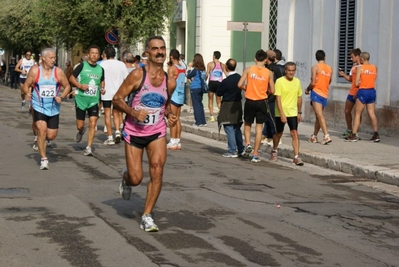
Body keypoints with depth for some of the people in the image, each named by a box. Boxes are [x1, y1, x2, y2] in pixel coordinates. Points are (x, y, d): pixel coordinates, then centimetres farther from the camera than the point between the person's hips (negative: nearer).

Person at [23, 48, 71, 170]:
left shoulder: (58, 72, -3)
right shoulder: (35, 70, -5)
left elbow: (67, 86, 4)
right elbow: (26, 84, 1)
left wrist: (61, 97, -13)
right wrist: (27, 93, -20)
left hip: (54, 108, 2)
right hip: (38, 107, -2)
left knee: (51, 136, 3)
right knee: (42, 130, -16)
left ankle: (40, 140, 40)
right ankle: (44, 159, -4)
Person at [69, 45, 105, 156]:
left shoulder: (100, 69, 7)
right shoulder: (82, 66, -5)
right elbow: (71, 78, -2)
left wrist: (102, 88, 3)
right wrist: (80, 85, -18)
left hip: (94, 101, 2)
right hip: (81, 99, -2)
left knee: (93, 124, -10)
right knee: (80, 125, 6)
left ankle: (88, 148, -3)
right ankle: (81, 131, 43)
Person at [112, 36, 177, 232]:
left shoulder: (170, 82, 0)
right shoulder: (137, 75, -13)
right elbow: (117, 99, -10)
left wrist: (170, 115, -2)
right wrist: (133, 113, -25)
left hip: (157, 132, 3)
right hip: (134, 132, -3)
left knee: (157, 171, -15)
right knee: (136, 179, -1)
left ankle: (147, 216, -3)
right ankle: (126, 177, 39)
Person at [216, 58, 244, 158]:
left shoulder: (226, 81, -19)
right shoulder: (239, 78, 2)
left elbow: (218, 95, -10)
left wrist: (219, 104, 8)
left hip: (228, 107, -7)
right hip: (238, 105, 7)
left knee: (229, 129, -2)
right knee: (237, 128, 14)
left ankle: (232, 151, -1)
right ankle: (240, 149, 17)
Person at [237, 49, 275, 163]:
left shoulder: (248, 70, -4)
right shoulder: (269, 73, -3)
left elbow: (240, 84, -9)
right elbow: (272, 91, -1)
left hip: (250, 101, 0)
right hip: (262, 101, 0)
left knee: (247, 124, 20)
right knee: (259, 127, 6)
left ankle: (247, 144, -4)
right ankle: (255, 155, 5)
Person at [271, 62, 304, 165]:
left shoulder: (297, 82, 3)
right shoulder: (279, 81, -11)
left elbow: (299, 97, 13)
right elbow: (278, 98, -15)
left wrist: (299, 112, 13)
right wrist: (282, 114, -21)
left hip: (293, 113, 3)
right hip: (281, 113, -3)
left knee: (295, 133, -9)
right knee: (279, 133, 12)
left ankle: (296, 157, -10)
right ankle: (274, 151, 37)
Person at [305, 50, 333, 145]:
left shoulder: (315, 67, -9)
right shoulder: (329, 68, 8)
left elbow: (313, 83, -14)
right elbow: (329, 82, 14)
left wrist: (308, 89, 4)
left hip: (316, 93, -6)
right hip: (325, 94, 6)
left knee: (320, 115, -13)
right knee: (318, 116, 15)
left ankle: (326, 136, -24)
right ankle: (314, 136, 23)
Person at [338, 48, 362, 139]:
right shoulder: (354, 66, 14)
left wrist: (358, 93, -21)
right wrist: (344, 75, 2)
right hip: (352, 92, 9)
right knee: (347, 111, 12)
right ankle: (349, 130, 24)